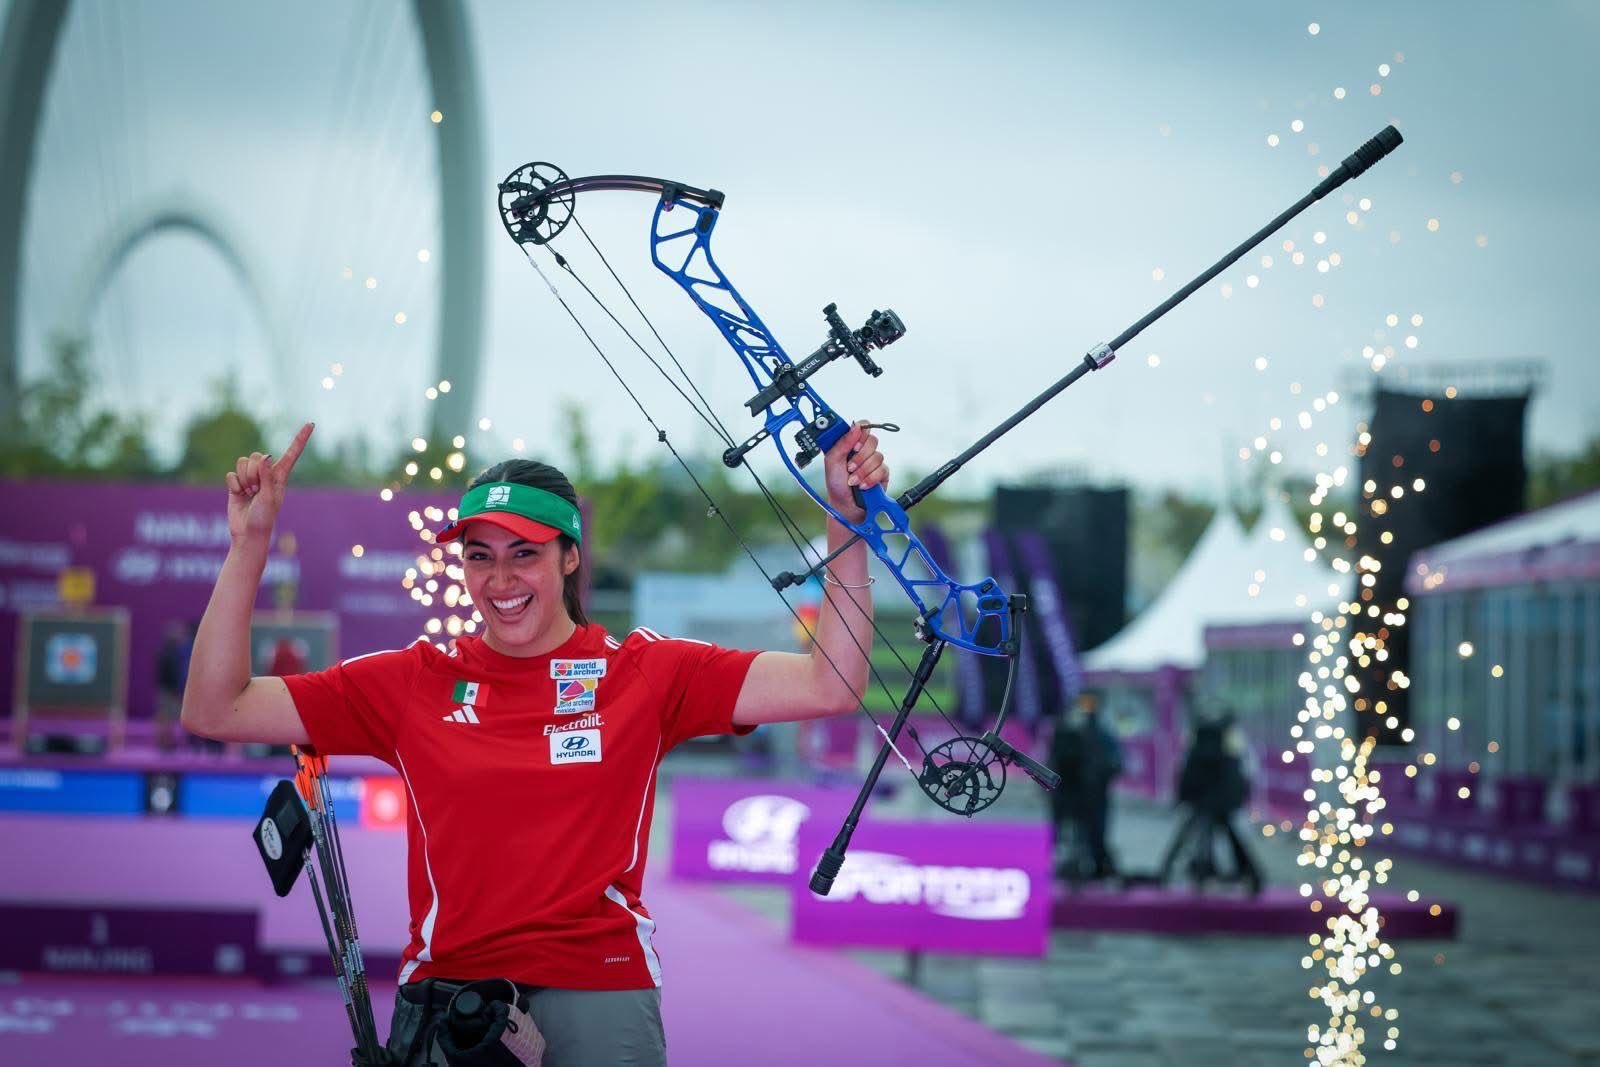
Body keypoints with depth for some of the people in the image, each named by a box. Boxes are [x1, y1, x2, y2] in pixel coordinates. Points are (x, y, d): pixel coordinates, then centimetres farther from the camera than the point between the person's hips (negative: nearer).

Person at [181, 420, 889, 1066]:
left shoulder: (644, 673, 5)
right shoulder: (417, 683, 7)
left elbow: (828, 688, -3)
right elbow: (215, 711, 5)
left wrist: (847, 523, -10)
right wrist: (249, 546, -3)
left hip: (601, 993, -1)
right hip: (445, 994, 1)